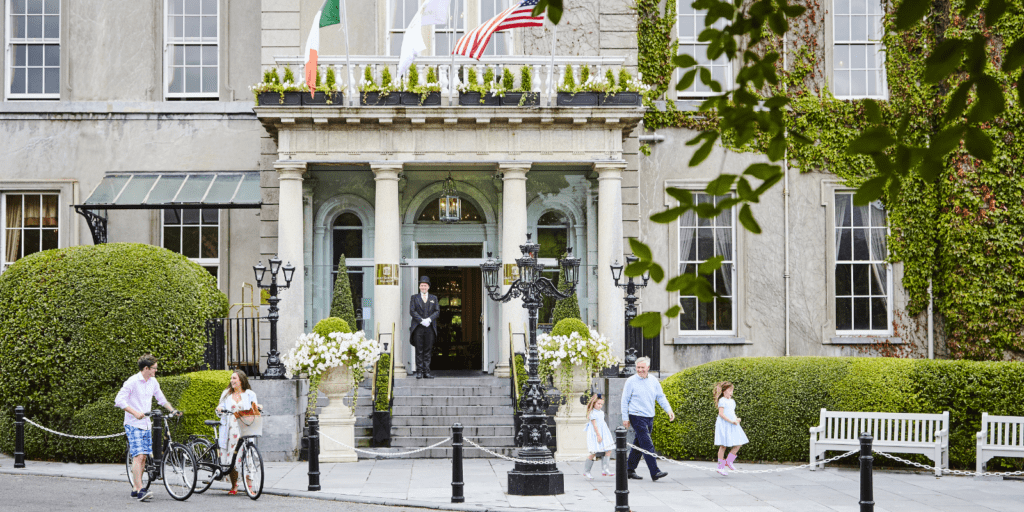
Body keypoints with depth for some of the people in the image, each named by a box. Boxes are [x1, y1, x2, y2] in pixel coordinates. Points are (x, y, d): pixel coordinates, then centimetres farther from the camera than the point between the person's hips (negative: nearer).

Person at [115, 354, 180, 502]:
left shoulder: (153, 382, 10)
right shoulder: (132, 381, -13)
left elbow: (161, 398, 24)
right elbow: (119, 400, -16)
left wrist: (172, 410, 12)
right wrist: (135, 413, -24)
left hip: (146, 425, 7)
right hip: (133, 424, -7)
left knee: (143, 457, 7)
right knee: (138, 455, -17)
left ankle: (135, 488, 15)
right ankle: (140, 490, -22)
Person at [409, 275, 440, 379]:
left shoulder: (434, 298, 16)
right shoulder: (414, 298, 11)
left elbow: (437, 311, 7)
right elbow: (412, 311, 0)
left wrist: (429, 319, -10)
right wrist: (421, 320, -12)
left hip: (430, 327, 2)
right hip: (418, 328, -2)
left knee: (428, 351, 1)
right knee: (419, 351, -3)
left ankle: (426, 372, 2)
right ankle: (419, 372, -1)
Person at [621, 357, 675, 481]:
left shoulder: (653, 381, 10)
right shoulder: (631, 381, -4)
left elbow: (661, 397, 13)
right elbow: (625, 401, -1)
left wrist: (669, 410, -2)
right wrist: (625, 418, -5)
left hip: (649, 417, 6)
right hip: (637, 416, -6)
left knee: (639, 444, 11)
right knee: (647, 445, -13)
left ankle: (630, 470, 21)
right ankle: (655, 472, -17)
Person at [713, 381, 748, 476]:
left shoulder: (732, 401, 16)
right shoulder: (722, 401, -10)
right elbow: (721, 414, -17)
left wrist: (736, 419, 3)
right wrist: (731, 421, -21)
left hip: (732, 426, 8)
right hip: (724, 425, -8)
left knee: (738, 444, 0)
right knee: (723, 446, -2)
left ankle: (729, 461, 14)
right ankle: (721, 467, 5)